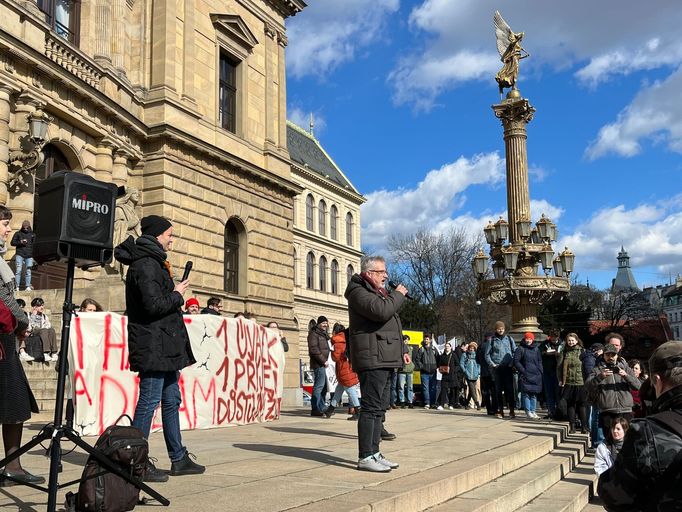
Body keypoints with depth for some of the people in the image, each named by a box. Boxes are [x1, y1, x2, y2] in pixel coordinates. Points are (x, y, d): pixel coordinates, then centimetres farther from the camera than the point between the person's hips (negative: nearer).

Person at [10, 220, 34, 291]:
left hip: (29, 256, 2)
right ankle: (17, 286, -5)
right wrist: (20, 242, -11)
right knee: (18, 270, -7)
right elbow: (12, 243, 6)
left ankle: (27, 286, 7)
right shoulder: (18, 233, 7)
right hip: (20, 255, -2)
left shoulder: (32, 234, 11)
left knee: (28, 271, 3)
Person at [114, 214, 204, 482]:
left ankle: (178, 459, 23)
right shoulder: (145, 265, -14)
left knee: (171, 400, 14)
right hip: (153, 346, -11)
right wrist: (177, 294, -9)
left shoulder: (153, 262, 19)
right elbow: (154, 305, -23)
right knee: (149, 401, -5)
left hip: (165, 346, 11)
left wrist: (175, 292, 7)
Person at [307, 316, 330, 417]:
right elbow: (313, 350, -16)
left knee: (323, 385, 11)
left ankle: (321, 408, 18)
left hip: (323, 364, 10)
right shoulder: (314, 334, -7)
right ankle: (315, 409, -10)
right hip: (318, 364, -10)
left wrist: (326, 360, 13)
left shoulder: (324, 334, 23)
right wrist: (323, 361, -16)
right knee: (319, 385, -12)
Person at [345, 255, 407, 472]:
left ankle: (374, 453, 18)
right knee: (371, 407, -10)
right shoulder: (359, 292, -7)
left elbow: (392, 325, 31)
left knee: (379, 408, 12)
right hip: (372, 359, -10)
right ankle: (365, 457, -8)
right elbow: (381, 311, -25)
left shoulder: (379, 293, 25)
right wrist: (397, 295, -9)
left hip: (385, 359, 10)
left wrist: (402, 350, 24)